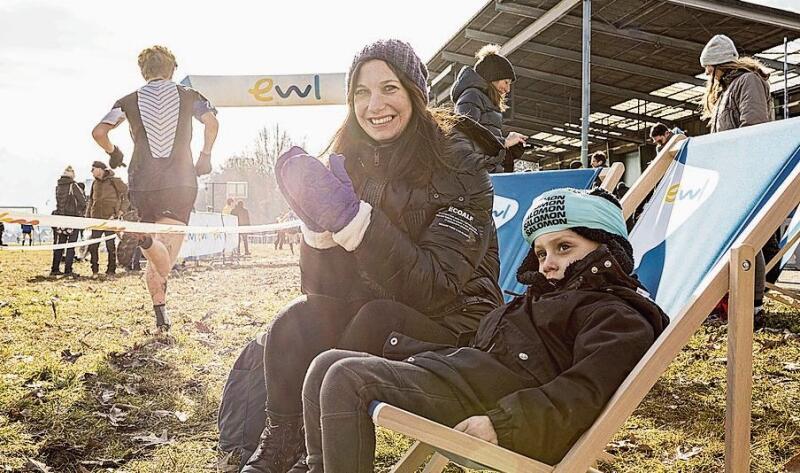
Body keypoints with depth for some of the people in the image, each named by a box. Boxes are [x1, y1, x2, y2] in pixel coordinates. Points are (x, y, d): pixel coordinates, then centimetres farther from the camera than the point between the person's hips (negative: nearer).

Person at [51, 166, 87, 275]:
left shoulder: (58, 186, 8)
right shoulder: (73, 185, -9)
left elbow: (59, 201, 7)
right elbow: (82, 200, -8)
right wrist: (81, 211, 8)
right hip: (72, 217, -5)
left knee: (59, 244, 11)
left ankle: (55, 269, 14)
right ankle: (68, 270, -2)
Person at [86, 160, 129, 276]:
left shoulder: (114, 182, -3)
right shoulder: (95, 183, 15)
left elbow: (127, 196, -3)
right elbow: (91, 200, 21)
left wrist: (121, 211, -11)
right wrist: (87, 216, 12)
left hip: (110, 219, -5)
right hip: (96, 219, 5)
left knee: (110, 246, -1)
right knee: (92, 246, 2)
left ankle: (111, 270, 8)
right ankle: (94, 270, 12)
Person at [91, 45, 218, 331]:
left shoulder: (129, 100, 11)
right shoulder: (188, 96, 9)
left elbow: (99, 132, 2)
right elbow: (212, 123, -7)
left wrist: (113, 152, 21)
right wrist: (205, 156, 6)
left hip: (142, 184, 2)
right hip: (181, 182, -2)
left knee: (155, 259, 11)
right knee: (167, 254, -8)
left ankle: (161, 315, 2)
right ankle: (143, 236, -39)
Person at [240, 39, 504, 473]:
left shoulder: (459, 165, -16)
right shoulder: (351, 161, -3)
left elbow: (437, 289, -26)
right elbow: (325, 288, -5)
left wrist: (351, 216, -34)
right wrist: (319, 222, -24)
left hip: (453, 323, -4)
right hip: (375, 311, 4)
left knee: (376, 318, -30)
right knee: (296, 320, -21)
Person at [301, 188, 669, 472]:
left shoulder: (617, 317, 2)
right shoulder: (544, 299, 30)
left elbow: (586, 393, -16)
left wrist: (502, 424, -27)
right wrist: (392, 344, 21)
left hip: (498, 395, -9)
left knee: (348, 378, -22)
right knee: (327, 363, 0)